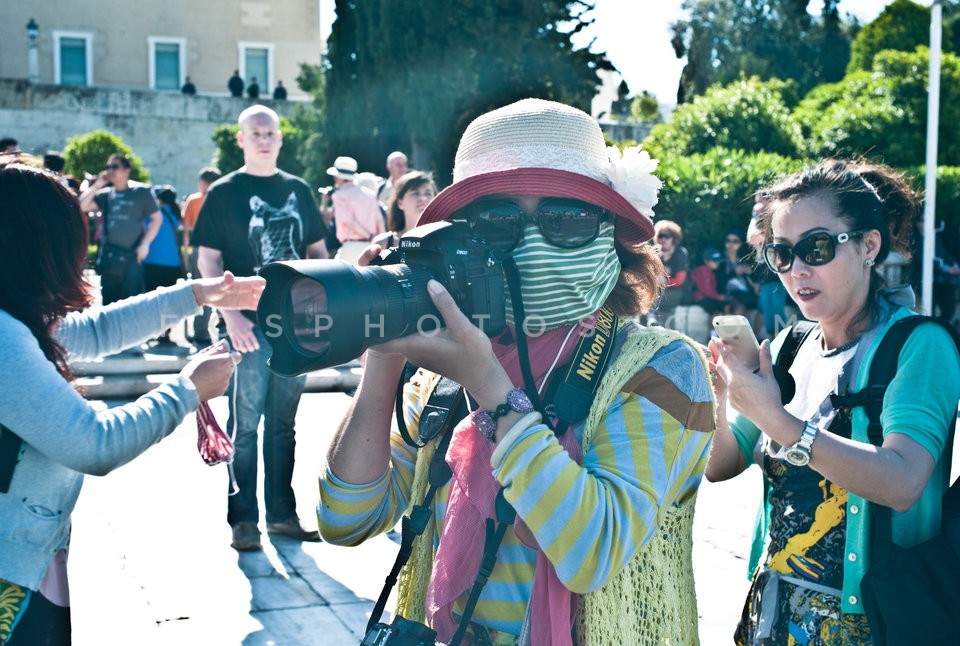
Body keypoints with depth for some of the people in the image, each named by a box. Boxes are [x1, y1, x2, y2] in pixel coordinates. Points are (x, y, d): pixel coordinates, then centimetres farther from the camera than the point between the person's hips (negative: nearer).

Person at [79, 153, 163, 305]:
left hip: (131, 258, -5)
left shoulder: (141, 191, -1)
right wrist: (97, 185, -1)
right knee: (108, 302, 11)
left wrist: (145, 243, -8)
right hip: (108, 258, 5)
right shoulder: (105, 194, 11)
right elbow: (82, 206, 3)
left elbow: (157, 218, 0)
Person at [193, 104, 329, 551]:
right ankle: (243, 520, 9)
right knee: (246, 423, 0)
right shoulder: (224, 193, 0)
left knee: (283, 423, 12)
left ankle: (282, 514, 21)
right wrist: (231, 315, -15)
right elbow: (208, 259, -5)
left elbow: (317, 250, 17)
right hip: (249, 327, -4)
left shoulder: (298, 190, 13)